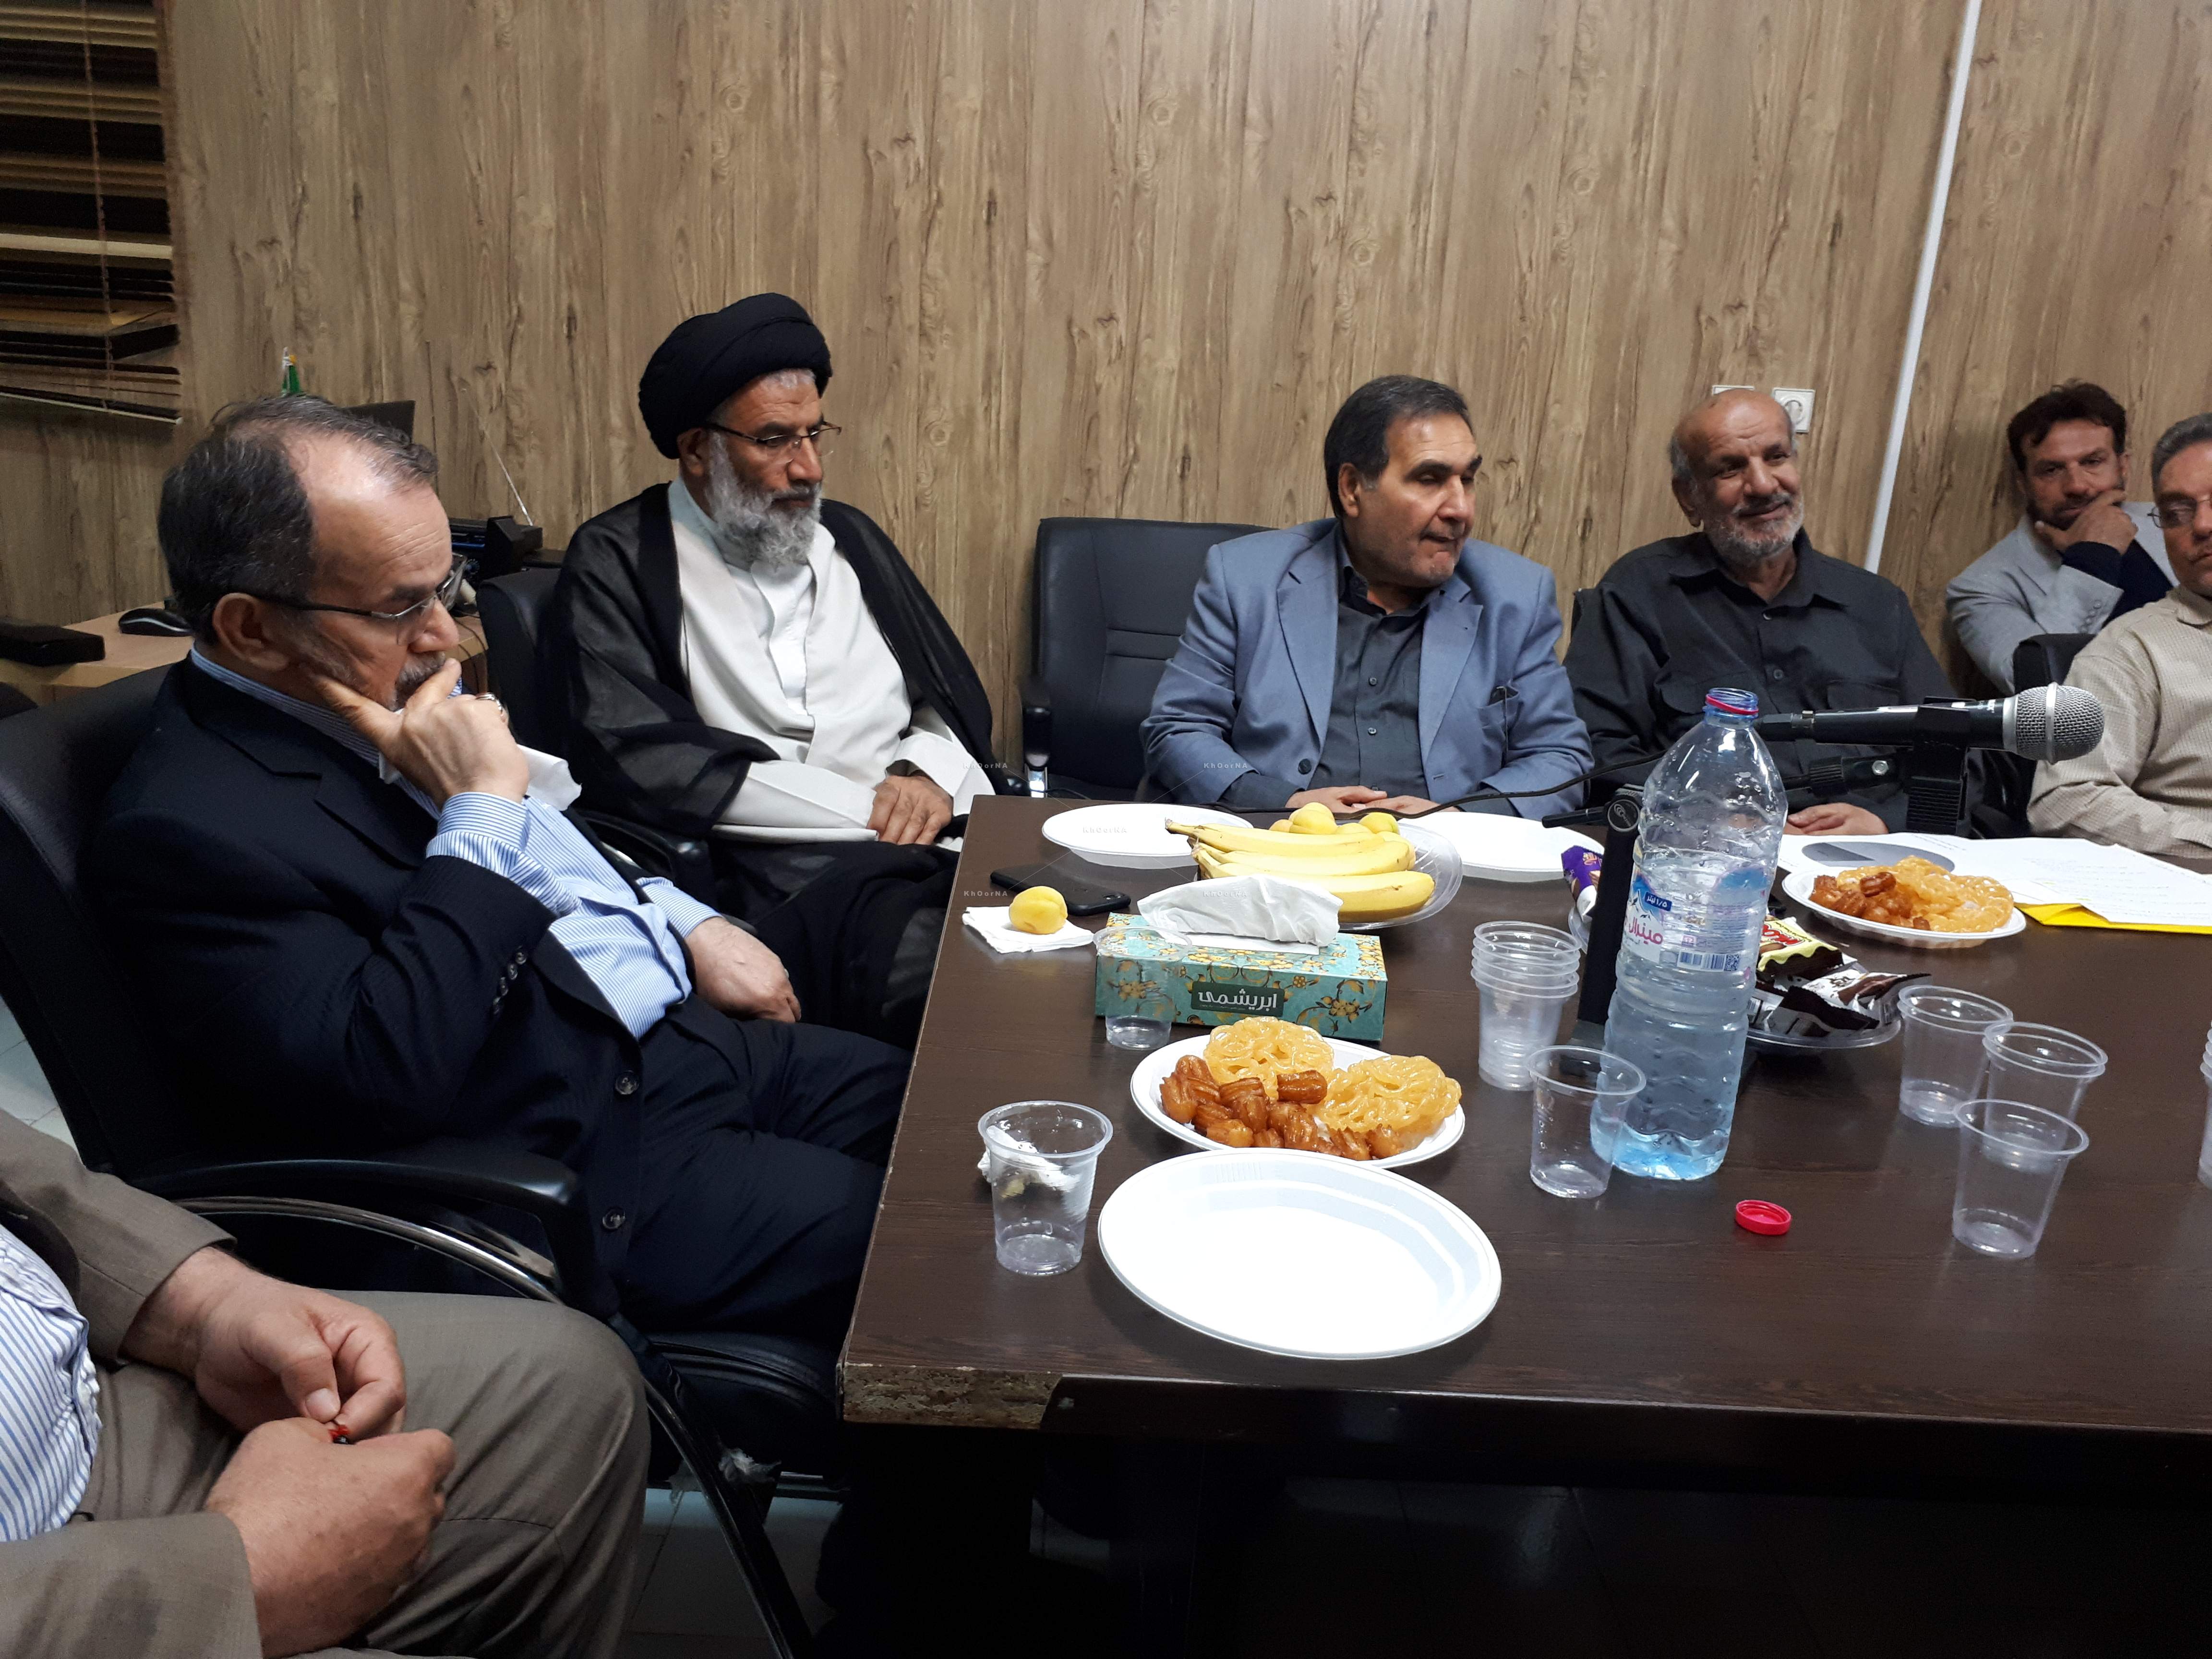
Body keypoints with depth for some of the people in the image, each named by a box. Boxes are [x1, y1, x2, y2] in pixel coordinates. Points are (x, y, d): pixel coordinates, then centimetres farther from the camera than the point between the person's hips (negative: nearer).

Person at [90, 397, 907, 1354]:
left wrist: (689, 925, 10)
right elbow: (381, 1085, -29)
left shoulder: (393, 699, 8)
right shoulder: (182, 831, -19)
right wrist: (480, 812, -24)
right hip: (591, 1173, -9)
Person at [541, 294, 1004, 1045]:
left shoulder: (848, 536, 22)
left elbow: (953, 693, 23)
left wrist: (930, 774, -3)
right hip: (777, 871, -6)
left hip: (931, 840, 6)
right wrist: (865, 807, -10)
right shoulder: (616, 563, 4)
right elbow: (635, 760, -10)